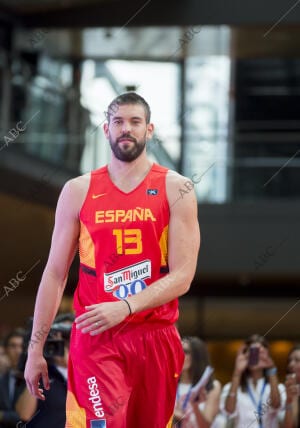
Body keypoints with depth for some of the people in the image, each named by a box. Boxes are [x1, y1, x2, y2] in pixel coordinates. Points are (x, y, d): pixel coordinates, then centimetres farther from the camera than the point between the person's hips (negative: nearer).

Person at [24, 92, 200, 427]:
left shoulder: (176, 189, 0)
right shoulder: (78, 191, 5)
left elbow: (183, 276, -8)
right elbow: (55, 273, 6)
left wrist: (125, 307, -22)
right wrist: (35, 348, 3)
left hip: (156, 338, 1)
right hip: (95, 338, -1)